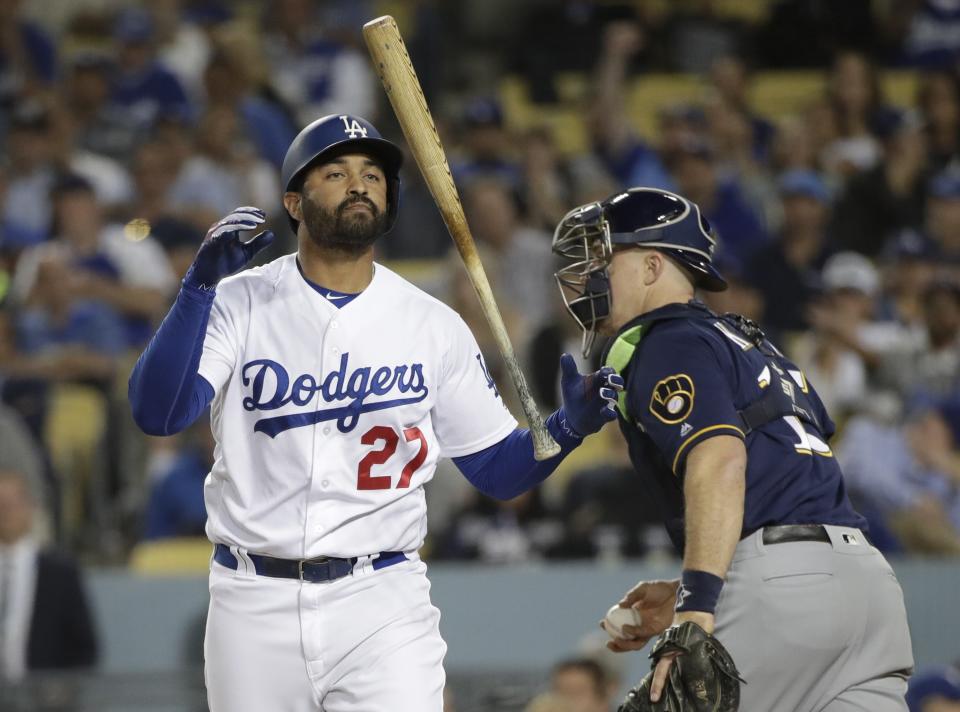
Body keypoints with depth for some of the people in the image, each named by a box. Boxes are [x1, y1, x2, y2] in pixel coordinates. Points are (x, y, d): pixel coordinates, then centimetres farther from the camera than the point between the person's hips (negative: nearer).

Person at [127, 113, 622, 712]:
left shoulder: (434, 326, 6)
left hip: (381, 601, 0)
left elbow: (498, 469, 9)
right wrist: (201, 284, -25)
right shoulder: (240, 304, 1)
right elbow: (156, 412, -14)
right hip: (254, 604, 0)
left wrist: (568, 426, -11)